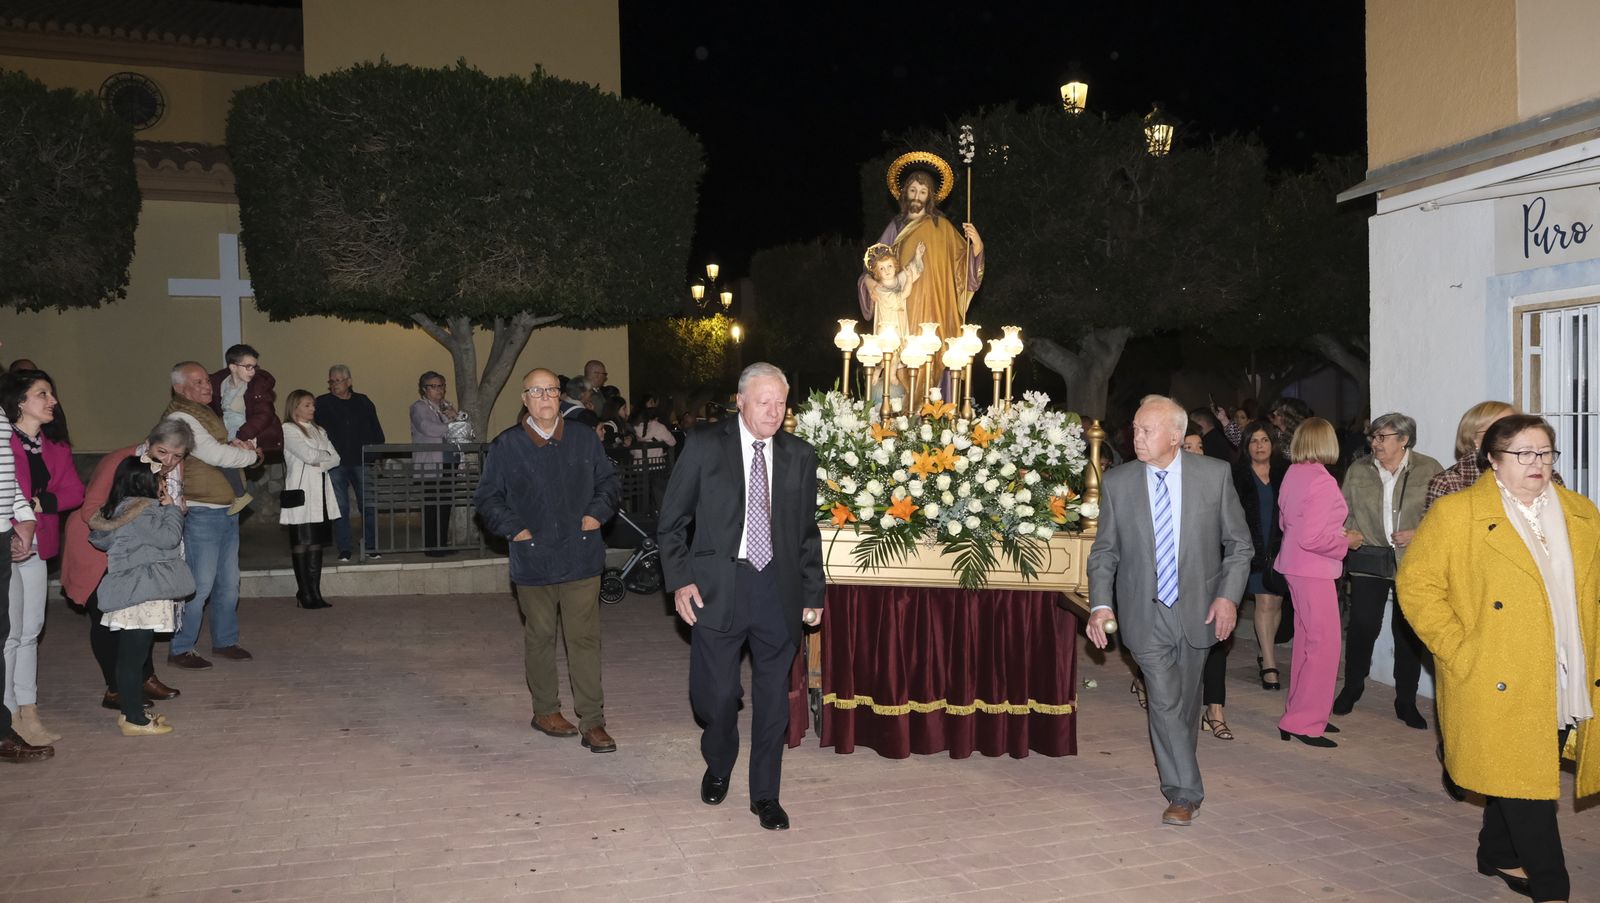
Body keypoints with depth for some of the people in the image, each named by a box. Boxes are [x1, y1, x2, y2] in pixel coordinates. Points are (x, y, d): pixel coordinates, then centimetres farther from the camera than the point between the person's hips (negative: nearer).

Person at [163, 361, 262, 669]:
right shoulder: (179, 418, -13)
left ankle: (225, 641, 24)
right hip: (201, 513, -9)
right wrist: (252, 455, -4)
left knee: (228, 582, 13)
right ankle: (180, 649, 4)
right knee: (200, 585, -6)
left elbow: (223, 450, 23)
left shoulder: (205, 413, 16)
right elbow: (216, 455, -20)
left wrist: (238, 447, 0)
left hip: (226, 508, 9)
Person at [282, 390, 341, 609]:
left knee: (317, 543, 3)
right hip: (301, 493, -6)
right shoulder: (288, 430, 0)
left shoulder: (319, 431, 20)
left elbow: (335, 459, 10)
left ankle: (315, 593, 6)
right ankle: (305, 594, -1)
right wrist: (325, 455, 6)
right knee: (301, 544, -4)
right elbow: (309, 455, -12)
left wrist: (319, 463, -8)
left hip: (321, 493, 6)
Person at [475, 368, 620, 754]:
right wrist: (513, 529, -4)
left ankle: (592, 721, 4)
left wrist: (598, 513, 0)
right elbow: (486, 498, 7)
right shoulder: (506, 446, 0)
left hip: (581, 558, 1)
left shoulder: (585, 439, 5)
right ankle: (546, 711, 27)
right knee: (539, 638, 11)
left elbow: (610, 482, 15)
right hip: (533, 559, 0)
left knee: (585, 639, -1)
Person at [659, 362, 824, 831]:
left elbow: (807, 531, 12)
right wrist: (680, 580, -7)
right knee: (717, 692, 5)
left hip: (778, 589, 2)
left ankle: (765, 794, 25)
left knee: (773, 697, 8)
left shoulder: (800, 456, 5)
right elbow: (672, 522, 2)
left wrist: (813, 592, 9)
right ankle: (718, 767, 35)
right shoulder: (705, 447, -2)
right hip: (718, 586, -2)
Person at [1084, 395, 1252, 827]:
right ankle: (1184, 792, 5)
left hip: (1199, 609, 1)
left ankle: (1176, 767, 38)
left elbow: (1238, 543, 1)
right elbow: (1104, 551, 1)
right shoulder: (1117, 482, -3)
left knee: (1186, 700, 15)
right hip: (1145, 613, -1)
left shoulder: (1215, 474, -5)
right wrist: (1101, 604, -11)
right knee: (1165, 701, -6)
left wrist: (1229, 595, -10)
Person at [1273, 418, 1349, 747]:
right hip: (1313, 570, -9)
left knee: (1306, 640, 18)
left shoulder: (1293, 474, 4)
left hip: (1294, 565, 9)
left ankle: (1301, 711, 27)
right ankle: (1303, 722, 3)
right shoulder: (1322, 482, -20)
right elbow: (1311, 538, -24)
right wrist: (1345, 542, -8)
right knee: (1324, 645, -2)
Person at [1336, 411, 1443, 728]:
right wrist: (1347, 533, -3)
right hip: (1369, 558, 1)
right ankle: (1352, 687, 21)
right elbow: (1343, 509, 15)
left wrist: (1418, 533, -12)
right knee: (1362, 625, -1)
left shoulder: (1429, 469, -1)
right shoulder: (1358, 470, 7)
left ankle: (1406, 702, 18)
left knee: (1408, 630, 5)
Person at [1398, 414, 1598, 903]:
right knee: (1523, 784, -2)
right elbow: (1417, 583, -9)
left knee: (1540, 776, 16)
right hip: (1499, 682, -6)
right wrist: (1459, 651, -13)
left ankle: (1499, 855, 34)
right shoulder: (1455, 514, -7)